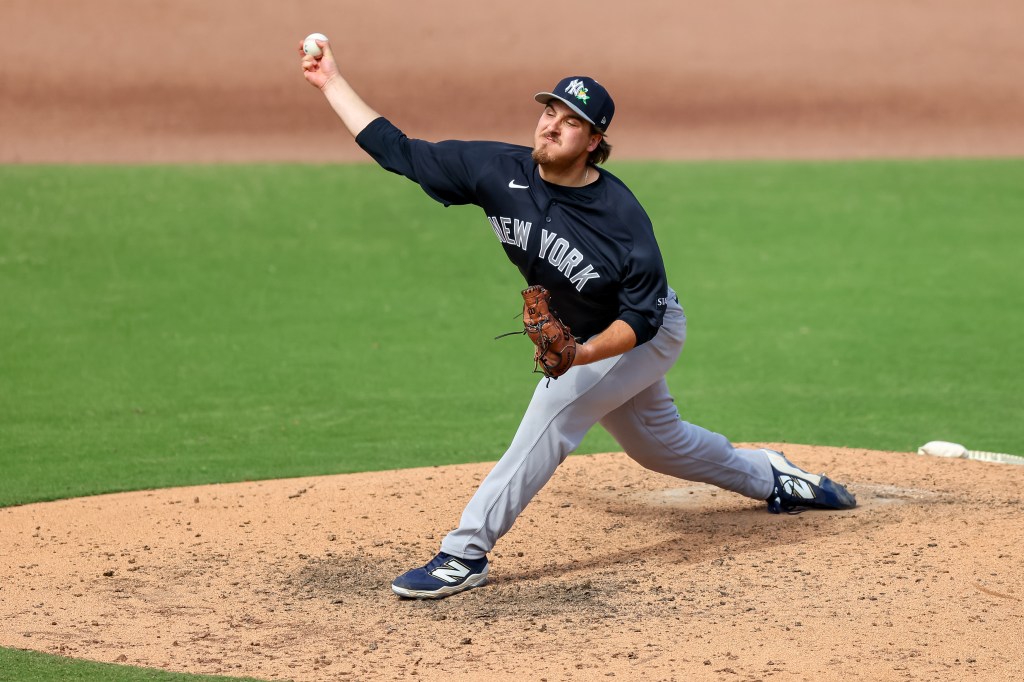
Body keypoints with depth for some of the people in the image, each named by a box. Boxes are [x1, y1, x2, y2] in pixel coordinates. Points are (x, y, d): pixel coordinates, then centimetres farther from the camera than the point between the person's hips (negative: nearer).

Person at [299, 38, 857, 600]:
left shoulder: (621, 216, -33)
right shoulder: (499, 172, -21)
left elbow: (642, 315, -27)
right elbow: (398, 152, -18)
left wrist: (583, 354, -43)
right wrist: (331, 83, -23)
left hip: (645, 337, -7)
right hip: (574, 339, 7)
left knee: (554, 409, -25)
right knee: (658, 444, 21)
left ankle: (466, 553, -24)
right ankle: (770, 479, 48)